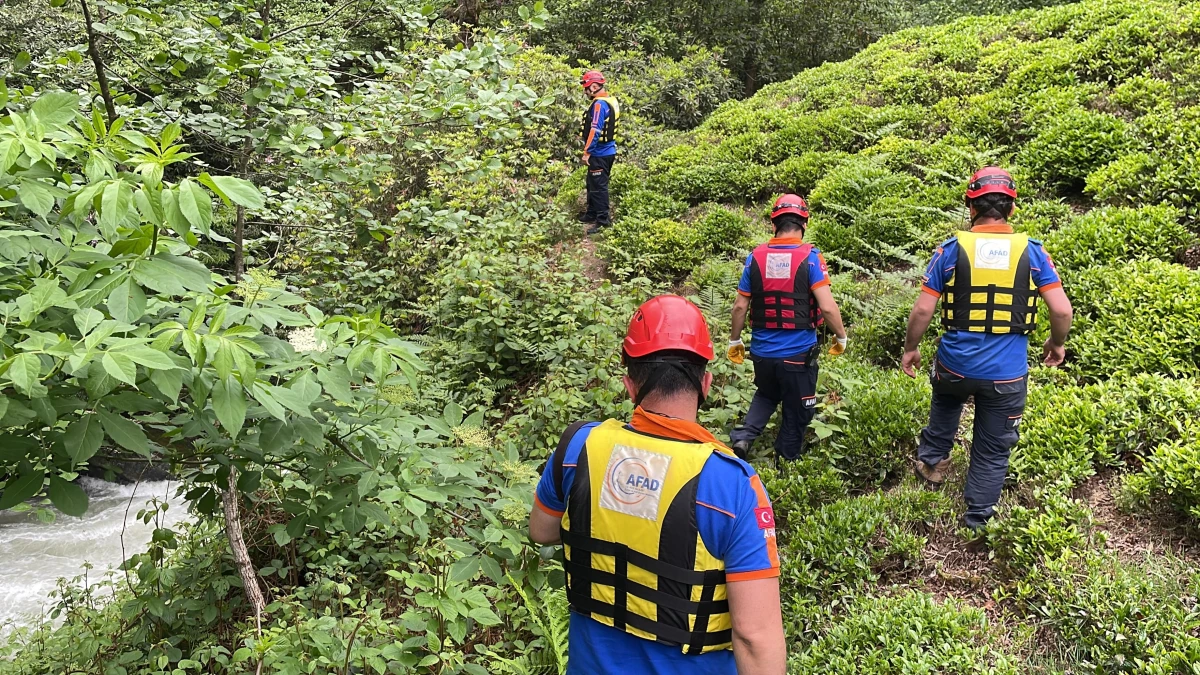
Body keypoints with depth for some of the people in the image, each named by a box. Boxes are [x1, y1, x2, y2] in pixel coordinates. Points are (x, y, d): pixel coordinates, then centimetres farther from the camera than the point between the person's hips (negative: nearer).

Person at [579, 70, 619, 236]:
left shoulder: (599, 104, -18)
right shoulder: (611, 102, 12)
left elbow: (595, 130, -23)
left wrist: (587, 151, -20)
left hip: (599, 154, -10)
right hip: (607, 151, 10)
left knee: (598, 187, -6)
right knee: (593, 185, 20)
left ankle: (603, 220, -3)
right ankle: (592, 214, 31)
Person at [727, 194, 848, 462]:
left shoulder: (756, 257, -3)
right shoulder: (809, 257, -12)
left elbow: (740, 306, 1)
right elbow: (827, 307, -17)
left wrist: (734, 341, 15)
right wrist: (842, 337, 0)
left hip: (762, 351, 3)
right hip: (798, 353, -3)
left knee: (766, 395, 29)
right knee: (796, 414, 16)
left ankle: (743, 436, 9)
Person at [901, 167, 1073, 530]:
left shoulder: (952, 249, -8)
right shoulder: (1032, 251, -6)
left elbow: (923, 310, -9)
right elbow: (1062, 310, -8)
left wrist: (910, 349, 6)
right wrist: (1057, 343, 11)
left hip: (955, 365, 0)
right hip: (1007, 374, 0)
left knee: (946, 405, 35)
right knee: (993, 451, 15)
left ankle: (931, 461, 45)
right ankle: (976, 521, 26)